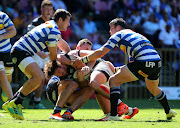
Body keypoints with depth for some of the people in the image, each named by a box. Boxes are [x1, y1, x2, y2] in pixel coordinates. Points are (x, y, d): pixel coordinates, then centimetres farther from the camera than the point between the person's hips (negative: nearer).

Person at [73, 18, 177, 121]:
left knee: (114, 81, 2)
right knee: (154, 89, 36)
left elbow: (100, 53, 2)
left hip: (143, 62, -8)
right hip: (157, 63, 8)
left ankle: (113, 114, -8)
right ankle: (169, 112, 49)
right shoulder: (134, 34, 33)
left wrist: (82, 60, 11)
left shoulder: (119, 35, 10)